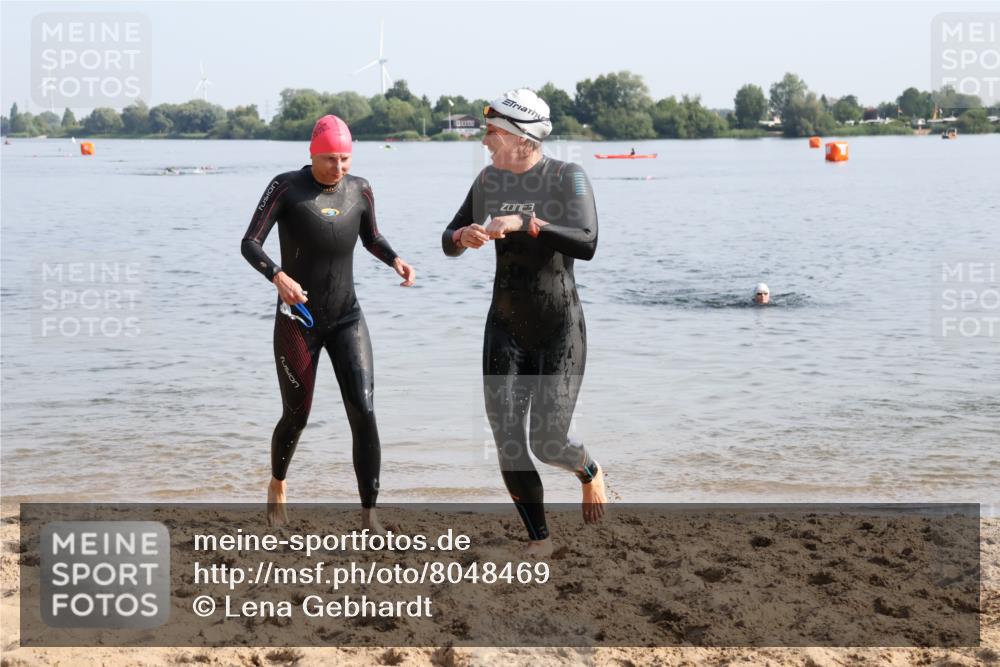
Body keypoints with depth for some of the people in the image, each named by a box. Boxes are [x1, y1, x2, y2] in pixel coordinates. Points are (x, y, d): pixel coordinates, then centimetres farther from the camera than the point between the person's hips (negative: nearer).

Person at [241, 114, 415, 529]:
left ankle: (369, 515, -3)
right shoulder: (286, 187, -12)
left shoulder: (359, 190, 0)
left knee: (364, 414, -11)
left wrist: (395, 259, -4)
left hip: (347, 319, 3)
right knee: (297, 416, 10)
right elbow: (249, 244, -16)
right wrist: (277, 275, -36)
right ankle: (277, 486, 41)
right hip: (297, 321, -3)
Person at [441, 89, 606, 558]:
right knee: (507, 442, -3)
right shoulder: (489, 180, 4)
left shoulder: (567, 178, -10)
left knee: (548, 443, -8)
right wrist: (464, 237, -13)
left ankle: (590, 472, 28)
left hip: (560, 329, -4)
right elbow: (448, 243, 10)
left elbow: (586, 244, -24)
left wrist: (523, 222, -31)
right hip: (505, 328, 4)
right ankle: (539, 540, 13)